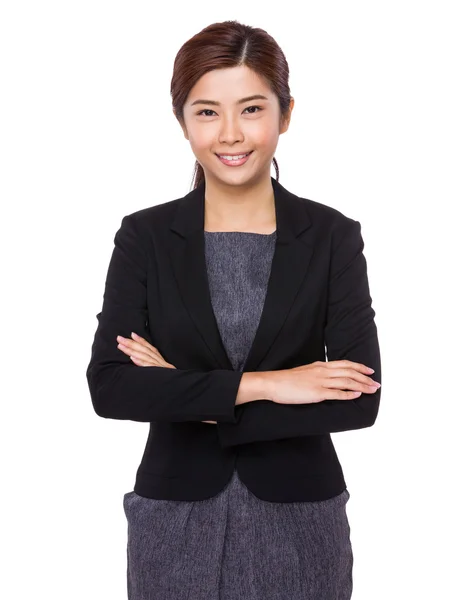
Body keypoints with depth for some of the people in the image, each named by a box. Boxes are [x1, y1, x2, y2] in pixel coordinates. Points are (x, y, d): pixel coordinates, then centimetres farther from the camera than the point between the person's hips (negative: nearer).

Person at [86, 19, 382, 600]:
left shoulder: (333, 236, -6)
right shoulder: (145, 236, -4)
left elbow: (360, 399, -14)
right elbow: (108, 386, -14)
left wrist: (187, 399, -16)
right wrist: (261, 384, -20)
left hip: (298, 518, 0)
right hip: (176, 521, 0)